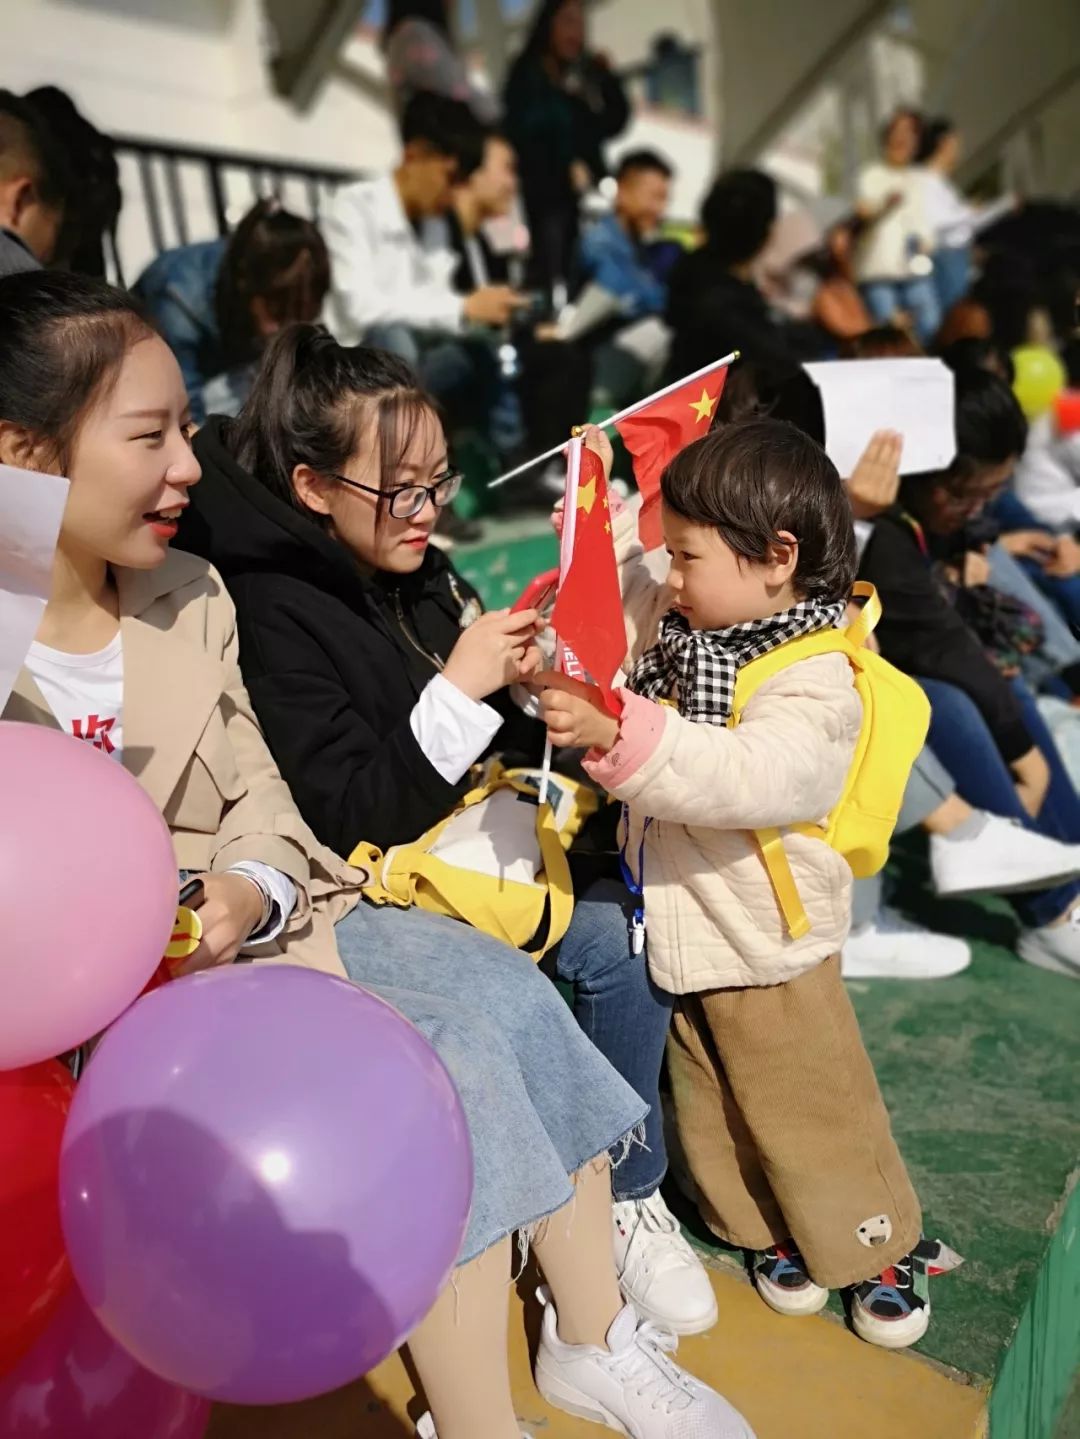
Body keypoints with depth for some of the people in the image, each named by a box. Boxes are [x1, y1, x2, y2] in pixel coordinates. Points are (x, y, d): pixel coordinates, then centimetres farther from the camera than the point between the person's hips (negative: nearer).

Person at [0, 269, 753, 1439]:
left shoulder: (188, 594, 6)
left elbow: (257, 799, 7)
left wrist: (243, 894, -15)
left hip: (247, 928, 6)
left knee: (506, 991, -12)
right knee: (439, 1062, -23)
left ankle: (592, 1341, 8)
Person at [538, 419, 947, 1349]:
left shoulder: (815, 685, -26)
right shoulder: (674, 618, -3)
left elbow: (741, 776, -41)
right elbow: (608, 589, 15)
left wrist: (619, 736, -50)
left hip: (768, 945, -7)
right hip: (678, 926, 7)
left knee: (812, 1111, 13)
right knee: (712, 1107, 21)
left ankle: (883, 1246, 39)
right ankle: (770, 1230, 44)